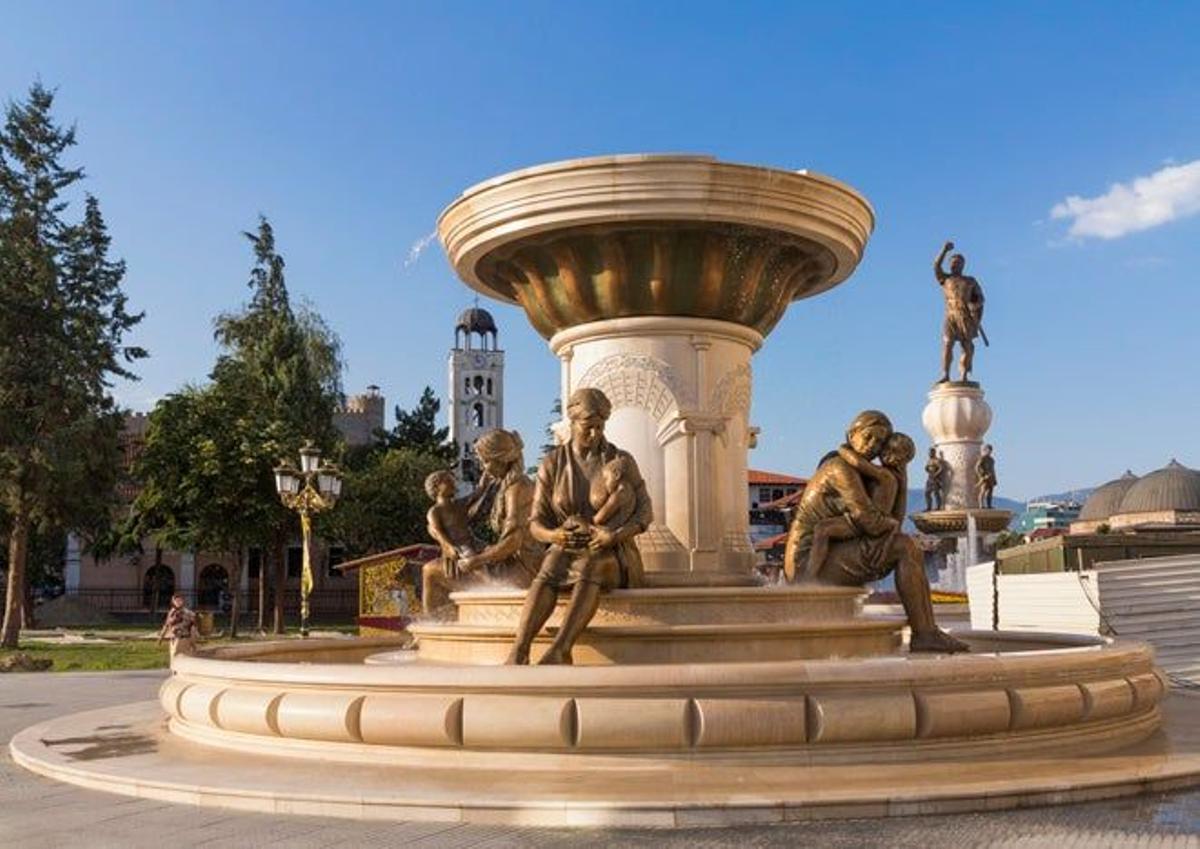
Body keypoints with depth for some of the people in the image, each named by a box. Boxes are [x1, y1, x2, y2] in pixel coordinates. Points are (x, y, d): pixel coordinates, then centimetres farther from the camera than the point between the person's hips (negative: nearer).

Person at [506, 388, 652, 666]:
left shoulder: (622, 461, 0)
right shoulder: (552, 463, 3)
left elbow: (644, 512, -1)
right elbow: (536, 522, 3)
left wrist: (615, 535, -21)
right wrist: (553, 535, -21)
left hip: (610, 553, -2)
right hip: (567, 550, 2)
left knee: (590, 570, -39)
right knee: (547, 577, -34)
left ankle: (559, 650, -55)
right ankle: (519, 649, -52)